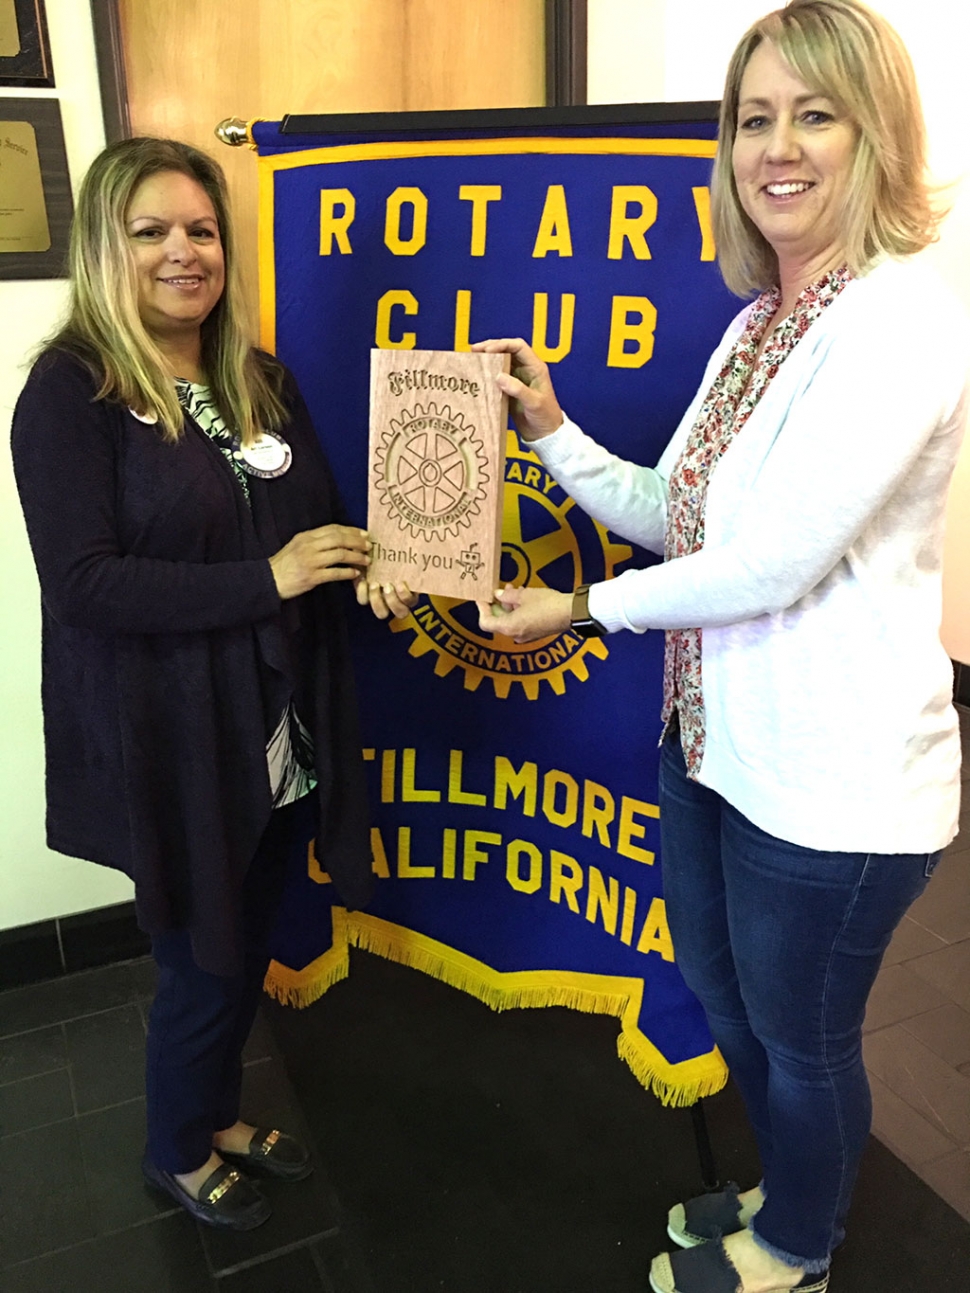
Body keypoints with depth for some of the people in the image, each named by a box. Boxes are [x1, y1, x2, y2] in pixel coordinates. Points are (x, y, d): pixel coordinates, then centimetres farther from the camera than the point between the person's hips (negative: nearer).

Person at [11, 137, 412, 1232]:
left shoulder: (261, 381, 7)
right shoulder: (70, 393, -12)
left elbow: (319, 520, 15)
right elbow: (81, 584, -20)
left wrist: (367, 572, -7)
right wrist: (265, 579, -24)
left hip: (276, 730, 6)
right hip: (165, 742, -6)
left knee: (246, 948, 21)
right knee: (203, 966, 11)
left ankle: (219, 1113, 49)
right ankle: (177, 1153, 41)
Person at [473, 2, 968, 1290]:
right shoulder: (761, 320, 8)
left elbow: (774, 561, -24)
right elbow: (676, 516, 7)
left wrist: (587, 608, -12)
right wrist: (553, 432, -5)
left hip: (832, 782, -8)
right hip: (716, 742, 9)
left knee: (801, 1038, 16)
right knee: (731, 1005, 27)